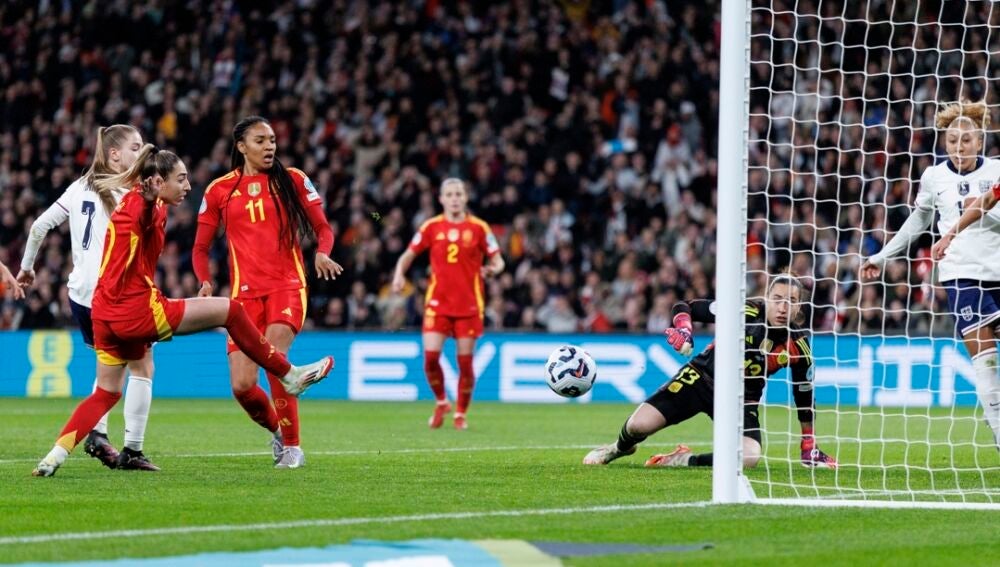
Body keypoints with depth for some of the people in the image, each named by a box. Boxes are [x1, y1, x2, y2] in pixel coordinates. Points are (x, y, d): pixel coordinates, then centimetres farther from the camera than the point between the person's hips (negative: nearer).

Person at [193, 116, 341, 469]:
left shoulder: (292, 180, 6)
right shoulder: (220, 190, 7)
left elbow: (323, 228, 10)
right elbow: (201, 247, 13)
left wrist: (322, 254, -12)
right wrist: (206, 281, -6)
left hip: (287, 285, -2)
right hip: (245, 291, 2)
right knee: (242, 386, -9)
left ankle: (292, 446, -15)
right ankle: (276, 430, 24)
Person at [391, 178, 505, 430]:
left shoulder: (478, 228, 1)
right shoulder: (431, 227, 4)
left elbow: (497, 261, 6)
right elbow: (408, 255, 11)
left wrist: (492, 269, -18)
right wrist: (399, 274, -9)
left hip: (469, 305, -1)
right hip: (438, 302, 1)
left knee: (465, 361, -1)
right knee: (430, 356, -10)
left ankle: (460, 413, 16)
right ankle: (441, 402, 16)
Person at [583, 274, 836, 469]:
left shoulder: (798, 346, -10)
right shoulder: (746, 311, -17)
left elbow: (804, 396, 5)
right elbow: (685, 307, -8)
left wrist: (809, 448, 9)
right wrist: (682, 327, -31)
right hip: (702, 377, -1)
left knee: (749, 457, -29)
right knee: (638, 426, -15)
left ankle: (686, 460, -6)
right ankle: (621, 447, 24)